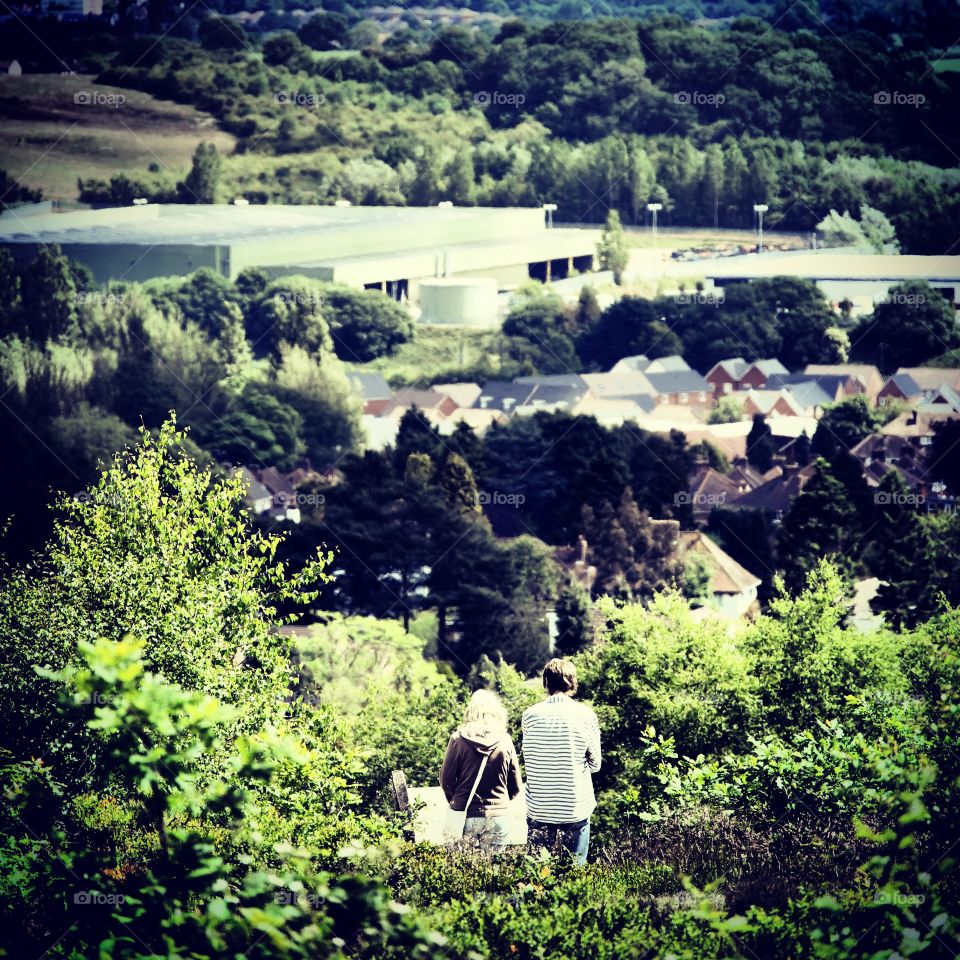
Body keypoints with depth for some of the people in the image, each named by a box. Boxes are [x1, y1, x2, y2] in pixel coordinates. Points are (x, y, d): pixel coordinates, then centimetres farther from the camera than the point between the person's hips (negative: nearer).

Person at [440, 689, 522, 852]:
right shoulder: (505, 741, -1)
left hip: (464, 816, -2)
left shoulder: (459, 739, -6)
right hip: (497, 818, 2)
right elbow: (515, 786, 6)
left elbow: (446, 780, -1)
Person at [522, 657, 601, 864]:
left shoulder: (530, 715, -4)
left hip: (539, 810, 1)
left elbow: (528, 763, 5)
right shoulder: (586, 715, -6)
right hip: (576, 808, -1)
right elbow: (595, 764, 2)